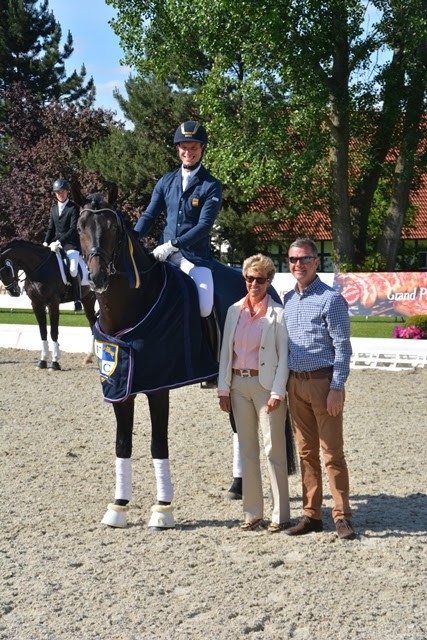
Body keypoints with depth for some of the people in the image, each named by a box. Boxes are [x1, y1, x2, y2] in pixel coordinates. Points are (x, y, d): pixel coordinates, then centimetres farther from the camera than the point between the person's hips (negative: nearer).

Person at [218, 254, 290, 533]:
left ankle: (281, 515, 5)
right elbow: (226, 351, 11)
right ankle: (253, 513, 19)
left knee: (274, 450, -3)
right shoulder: (235, 310, 9)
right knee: (247, 449, 10)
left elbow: (284, 356, -7)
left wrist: (277, 392, -14)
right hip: (239, 384, 5)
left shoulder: (277, 313, -5)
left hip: (266, 384, -5)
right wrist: (224, 388, 5)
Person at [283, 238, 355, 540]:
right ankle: (312, 515, 17)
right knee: (306, 452, 10)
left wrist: (336, 388, -15)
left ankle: (342, 516, 4)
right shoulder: (288, 299, 13)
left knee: (332, 452, -3)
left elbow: (343, 347, -10)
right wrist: (283, 385, 12)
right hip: (296, 382, 6)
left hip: (323, 381, -6)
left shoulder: (331, 298, -7)